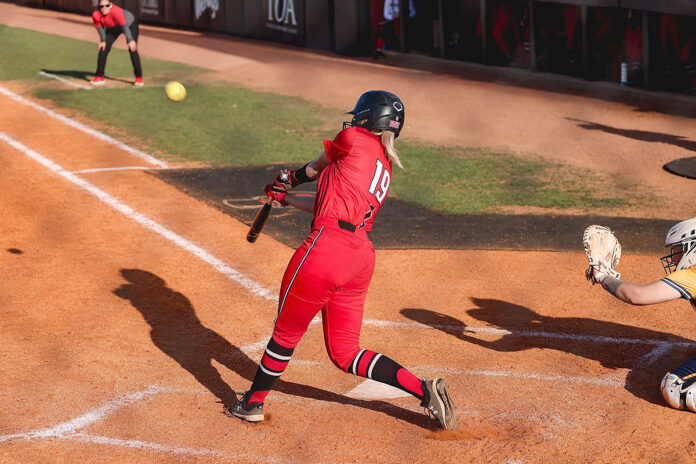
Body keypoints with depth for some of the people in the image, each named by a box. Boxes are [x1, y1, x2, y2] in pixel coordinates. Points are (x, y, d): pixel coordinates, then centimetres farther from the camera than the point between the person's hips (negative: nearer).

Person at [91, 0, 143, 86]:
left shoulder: (116, 11, -41)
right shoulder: (96, 15, -28)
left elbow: (124, 27, -34)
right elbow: (99, 27, -10)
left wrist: (130, 40, -31)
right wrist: (103, 40, -3)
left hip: (130, 23, -5)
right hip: (113, 27, 5)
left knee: (132, 49, -16)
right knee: (103, 48, -3)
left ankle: (139, 77, -6)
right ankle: (99, 77, 9)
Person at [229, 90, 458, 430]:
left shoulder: (354, 139, 0)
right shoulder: (385, 167, 22)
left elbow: (316, 167, 18)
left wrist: (293, 178, 38)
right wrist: (285, 197, 34)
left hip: (328, 247, -8)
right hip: (362, 255, 8)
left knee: (286, 332, 10)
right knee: (345, 353, 14)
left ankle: (253, 403, 26)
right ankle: (424, 390, 7)